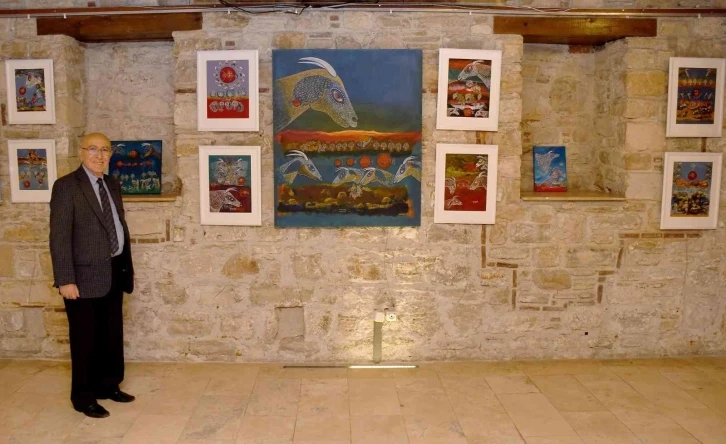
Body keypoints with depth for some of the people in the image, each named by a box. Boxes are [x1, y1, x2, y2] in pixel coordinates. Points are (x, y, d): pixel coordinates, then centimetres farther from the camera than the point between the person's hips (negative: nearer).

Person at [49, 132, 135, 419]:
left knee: (112, 334, 17)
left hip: (114, 272, 7)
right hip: (86, 275, -7)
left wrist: (127, 266, 13)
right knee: (86, 338, 6)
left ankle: (108, 385, 33)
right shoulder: (67, 186, -10)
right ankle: (83, 397, 21)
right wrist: (65, 279, -20)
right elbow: (59, 236, -15)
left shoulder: (112, 185, 11)